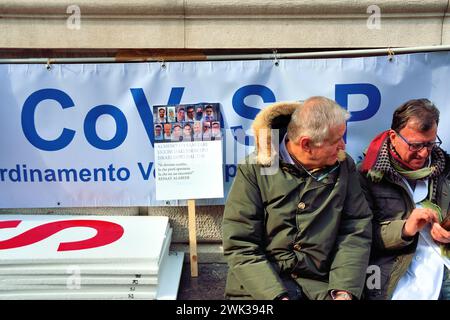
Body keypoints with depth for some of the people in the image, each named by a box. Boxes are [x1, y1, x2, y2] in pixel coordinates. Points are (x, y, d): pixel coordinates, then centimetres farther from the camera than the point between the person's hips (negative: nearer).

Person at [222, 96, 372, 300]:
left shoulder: (344, 167, 4)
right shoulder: (254, 169, -6)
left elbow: (356, 231, 3)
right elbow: (239, 245, -9)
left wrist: (344, 290, -11)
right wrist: (277, 296, -18)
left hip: (320, 286, 3)